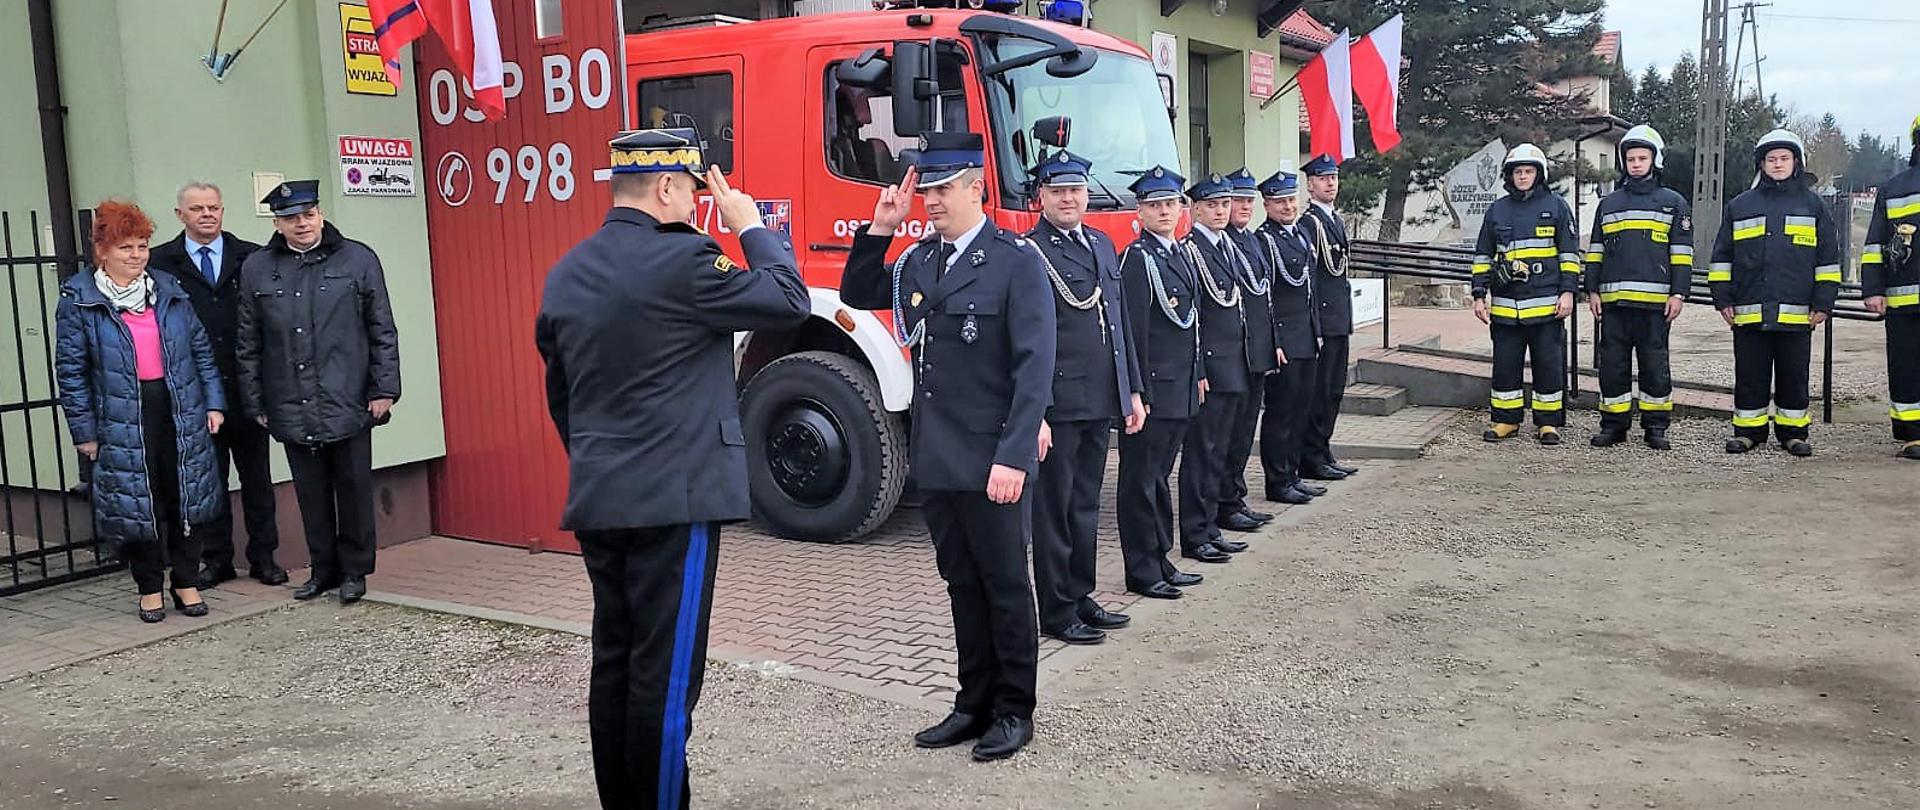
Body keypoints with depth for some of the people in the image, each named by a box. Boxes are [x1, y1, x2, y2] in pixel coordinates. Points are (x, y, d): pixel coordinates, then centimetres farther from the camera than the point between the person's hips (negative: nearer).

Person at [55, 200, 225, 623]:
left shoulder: (169, 290, 8)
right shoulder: (79, 300, -2)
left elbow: (201, 350, 11)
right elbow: (71, 370, -1)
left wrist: (213, 403, 5)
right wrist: (84, 430, -4)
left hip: (182, 414, 3)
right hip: (123, 421, -3)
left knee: (185, 498, 6)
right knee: (137, 505, 4)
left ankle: (186, 583, 20)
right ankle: (150, 588, 20)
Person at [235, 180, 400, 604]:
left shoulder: (357, 259, 2)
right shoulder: (256, 270, 7)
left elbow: (382, 330, 2)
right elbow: (248, 345, 10)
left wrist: (384, 389, -2)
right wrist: (256, 404, 7)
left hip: (349, 404, -2)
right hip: (292, 408, 2)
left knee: (353, 488, 5)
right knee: (311, 493, 10)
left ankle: (354, 571, 17)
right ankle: (324, 569, 22)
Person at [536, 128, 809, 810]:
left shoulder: (565, 273, 11)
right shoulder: (681, 261, -14)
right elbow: (789, 303, -7)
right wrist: (751, 227, 5)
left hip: (596, 501, 8)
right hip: (674, 499, -8)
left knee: (614, 664, 15)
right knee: (666, 673, -1)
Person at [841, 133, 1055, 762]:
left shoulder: (1016, 260, -10)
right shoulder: (918, 260, 9)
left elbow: (1034, 366, -15)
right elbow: (856, 295, 20)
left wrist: (1014, 456, -21)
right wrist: (879, 229, 5)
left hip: (991, 461, -6)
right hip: (934, 458, 6)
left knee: (1005, 585, 6)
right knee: (962, 584, 15)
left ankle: (1015, 711, 20)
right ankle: (974, 704, 26)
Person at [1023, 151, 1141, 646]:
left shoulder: (1102, 244, 13)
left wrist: (1132, 391, 15)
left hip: (1101, 402, 7)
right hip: (1058, 406, -7)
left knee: (1086, 505, 17)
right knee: (1055, 509, 2)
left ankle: (1080, 596, 29)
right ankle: (1056, 612, 12)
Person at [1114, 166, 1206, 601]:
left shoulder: (1180, 253, 14)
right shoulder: (1137, 258, -13)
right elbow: (1132, 331, -17)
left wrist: (1198, 374, 18)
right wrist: (1139, 393, -20)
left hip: (1180, 389, 9)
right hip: (1152, 390, -9)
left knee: (1159, 477, 16)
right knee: (1141, 480, 1)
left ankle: (1160, 562, 26)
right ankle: (1142, 573, 8)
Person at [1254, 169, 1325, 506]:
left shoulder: (1302, 231, 14)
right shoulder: (1263, 239, -12)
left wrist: (1317, 331, 18)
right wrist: (1272, 344, -19)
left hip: (1307, 339, 9)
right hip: (1282, 338, -9)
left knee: (1301, 409, 13)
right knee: (1281, 410, -2)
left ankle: (1291, 475, 23)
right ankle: (1278, 482, 6)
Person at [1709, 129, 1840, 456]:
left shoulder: (1813, 205, 9)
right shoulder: (1740, 206, 10)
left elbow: (1828, 258, 8)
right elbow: (1722, 256, 11)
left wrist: (1823, 303, 2)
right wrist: (1723, 299, 3)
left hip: (1796, 313, 0)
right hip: (1749, 312, 0)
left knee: (1793, 375, 6)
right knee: (1750, 376, 4)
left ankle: (1793, 432, 16)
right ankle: (1748, 430, 13)